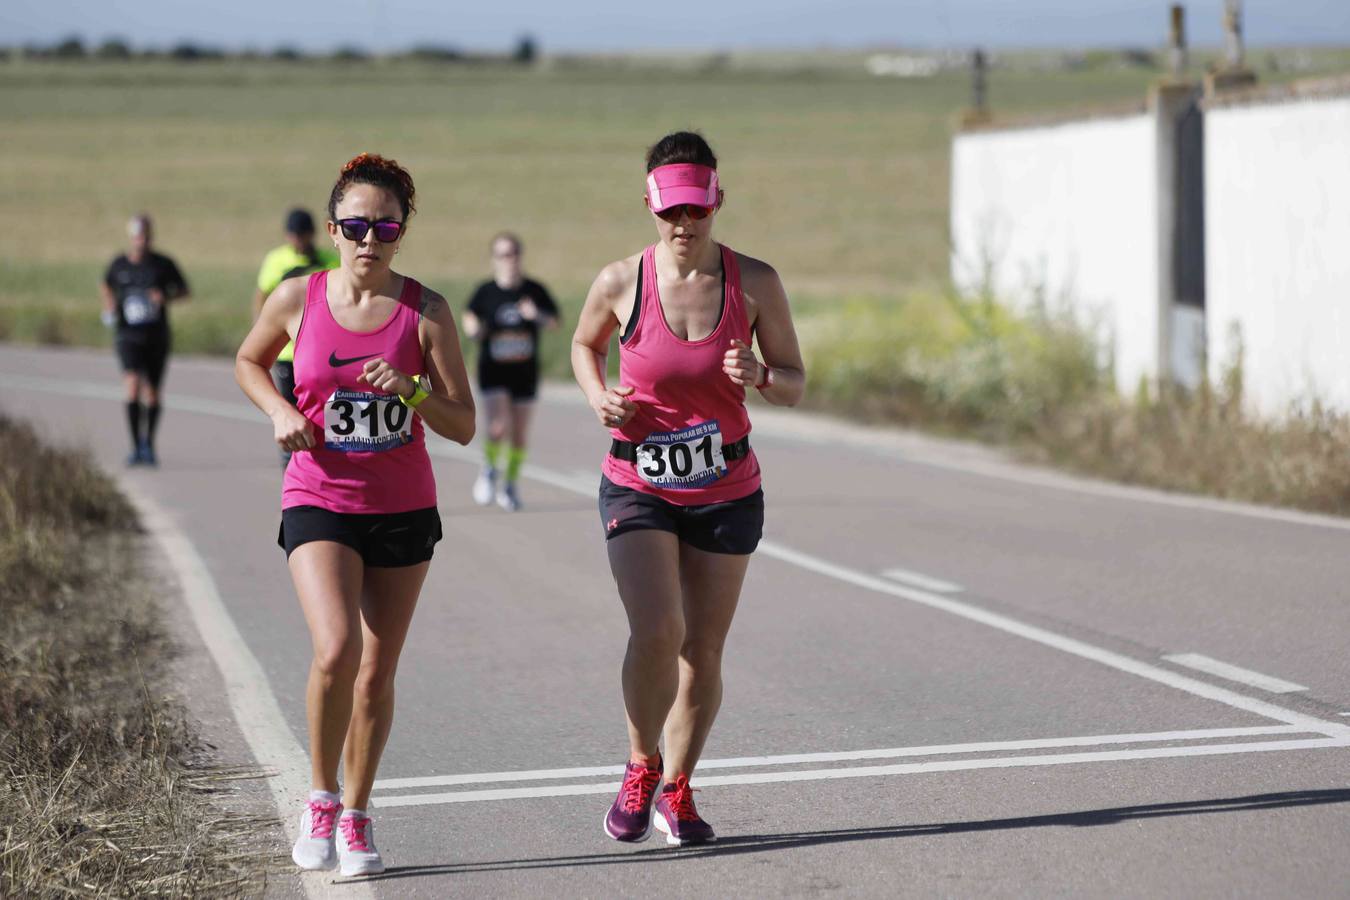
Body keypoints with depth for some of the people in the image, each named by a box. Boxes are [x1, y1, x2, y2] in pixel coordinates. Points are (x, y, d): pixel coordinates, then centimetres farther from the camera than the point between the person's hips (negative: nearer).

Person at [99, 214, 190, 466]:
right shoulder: (118, 265, 2)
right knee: (133, 385, -18)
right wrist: (109, 306, 4)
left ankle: (148, 444, 28)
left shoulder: (163, 264, 0)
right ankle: (136, 447, -15)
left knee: (153, 393, 7)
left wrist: (166, 298, -11)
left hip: (157, 336, 1)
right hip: (128, 334, -1)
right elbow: (106, 285, 23)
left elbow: (184, 291, 9)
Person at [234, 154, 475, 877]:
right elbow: (248, 362, 15)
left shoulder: (426, 311, -7)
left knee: (377, 674, 8)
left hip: (404, 510, 1)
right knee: (336, 652, -22)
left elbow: (463, 427, -6)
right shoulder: (298, 299, -5)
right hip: (319, 502, -1)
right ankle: (321, 798, 0)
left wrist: (411, 387, -23)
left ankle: (356, 815, 28)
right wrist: (281, 412, -3)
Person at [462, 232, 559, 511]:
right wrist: (474, 329, -14)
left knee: (520, 433, 7)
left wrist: (537, 315, -17)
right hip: (493, 370, -2)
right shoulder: (486, 291, -5)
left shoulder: (534, 291, -2)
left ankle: (510, 484, 24)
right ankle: (489, 468, 12)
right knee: (499, 425, -16)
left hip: (525, 370, 2)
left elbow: (554, 322, 3)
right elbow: (469, 318, 9)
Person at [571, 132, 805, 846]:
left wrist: (761, 377, -23)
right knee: (657, 631, -20)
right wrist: (599, 398, -7)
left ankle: (677, 789, 28)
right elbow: (584, 344, 13)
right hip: (637, 488, -2)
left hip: (726, 492, 2)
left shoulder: (754, 283, -8)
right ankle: (641, 766, 5)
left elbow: (795, 385, 0)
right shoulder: (621, 283, -9)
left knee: (703, 652, 7)